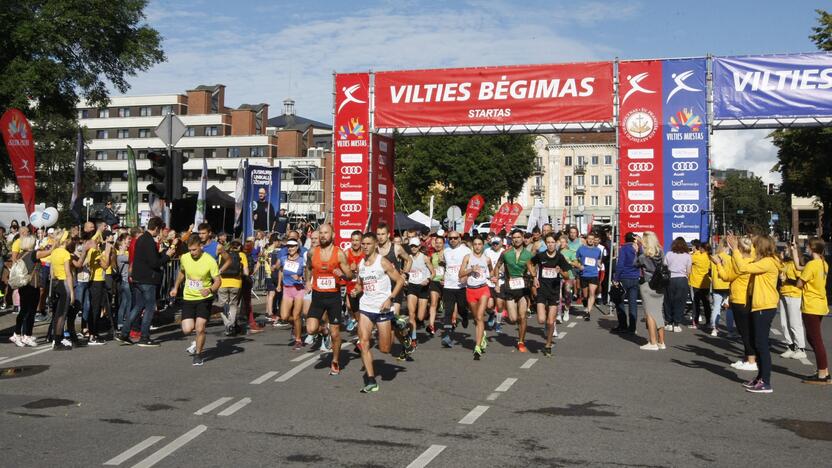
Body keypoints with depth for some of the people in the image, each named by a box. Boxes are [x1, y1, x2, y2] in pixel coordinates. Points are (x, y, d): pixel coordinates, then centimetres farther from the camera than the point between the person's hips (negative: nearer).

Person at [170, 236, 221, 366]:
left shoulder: (210, 261, -15)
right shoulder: (184, 258, -3)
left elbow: (218, 280, -12)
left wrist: (210, 290, -30)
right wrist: (176, 287, 20)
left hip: (204, 298, -3)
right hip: (188, 298, 3)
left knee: (200, 329, -11)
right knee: (187, 330, -7)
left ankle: (198, 354, 13)